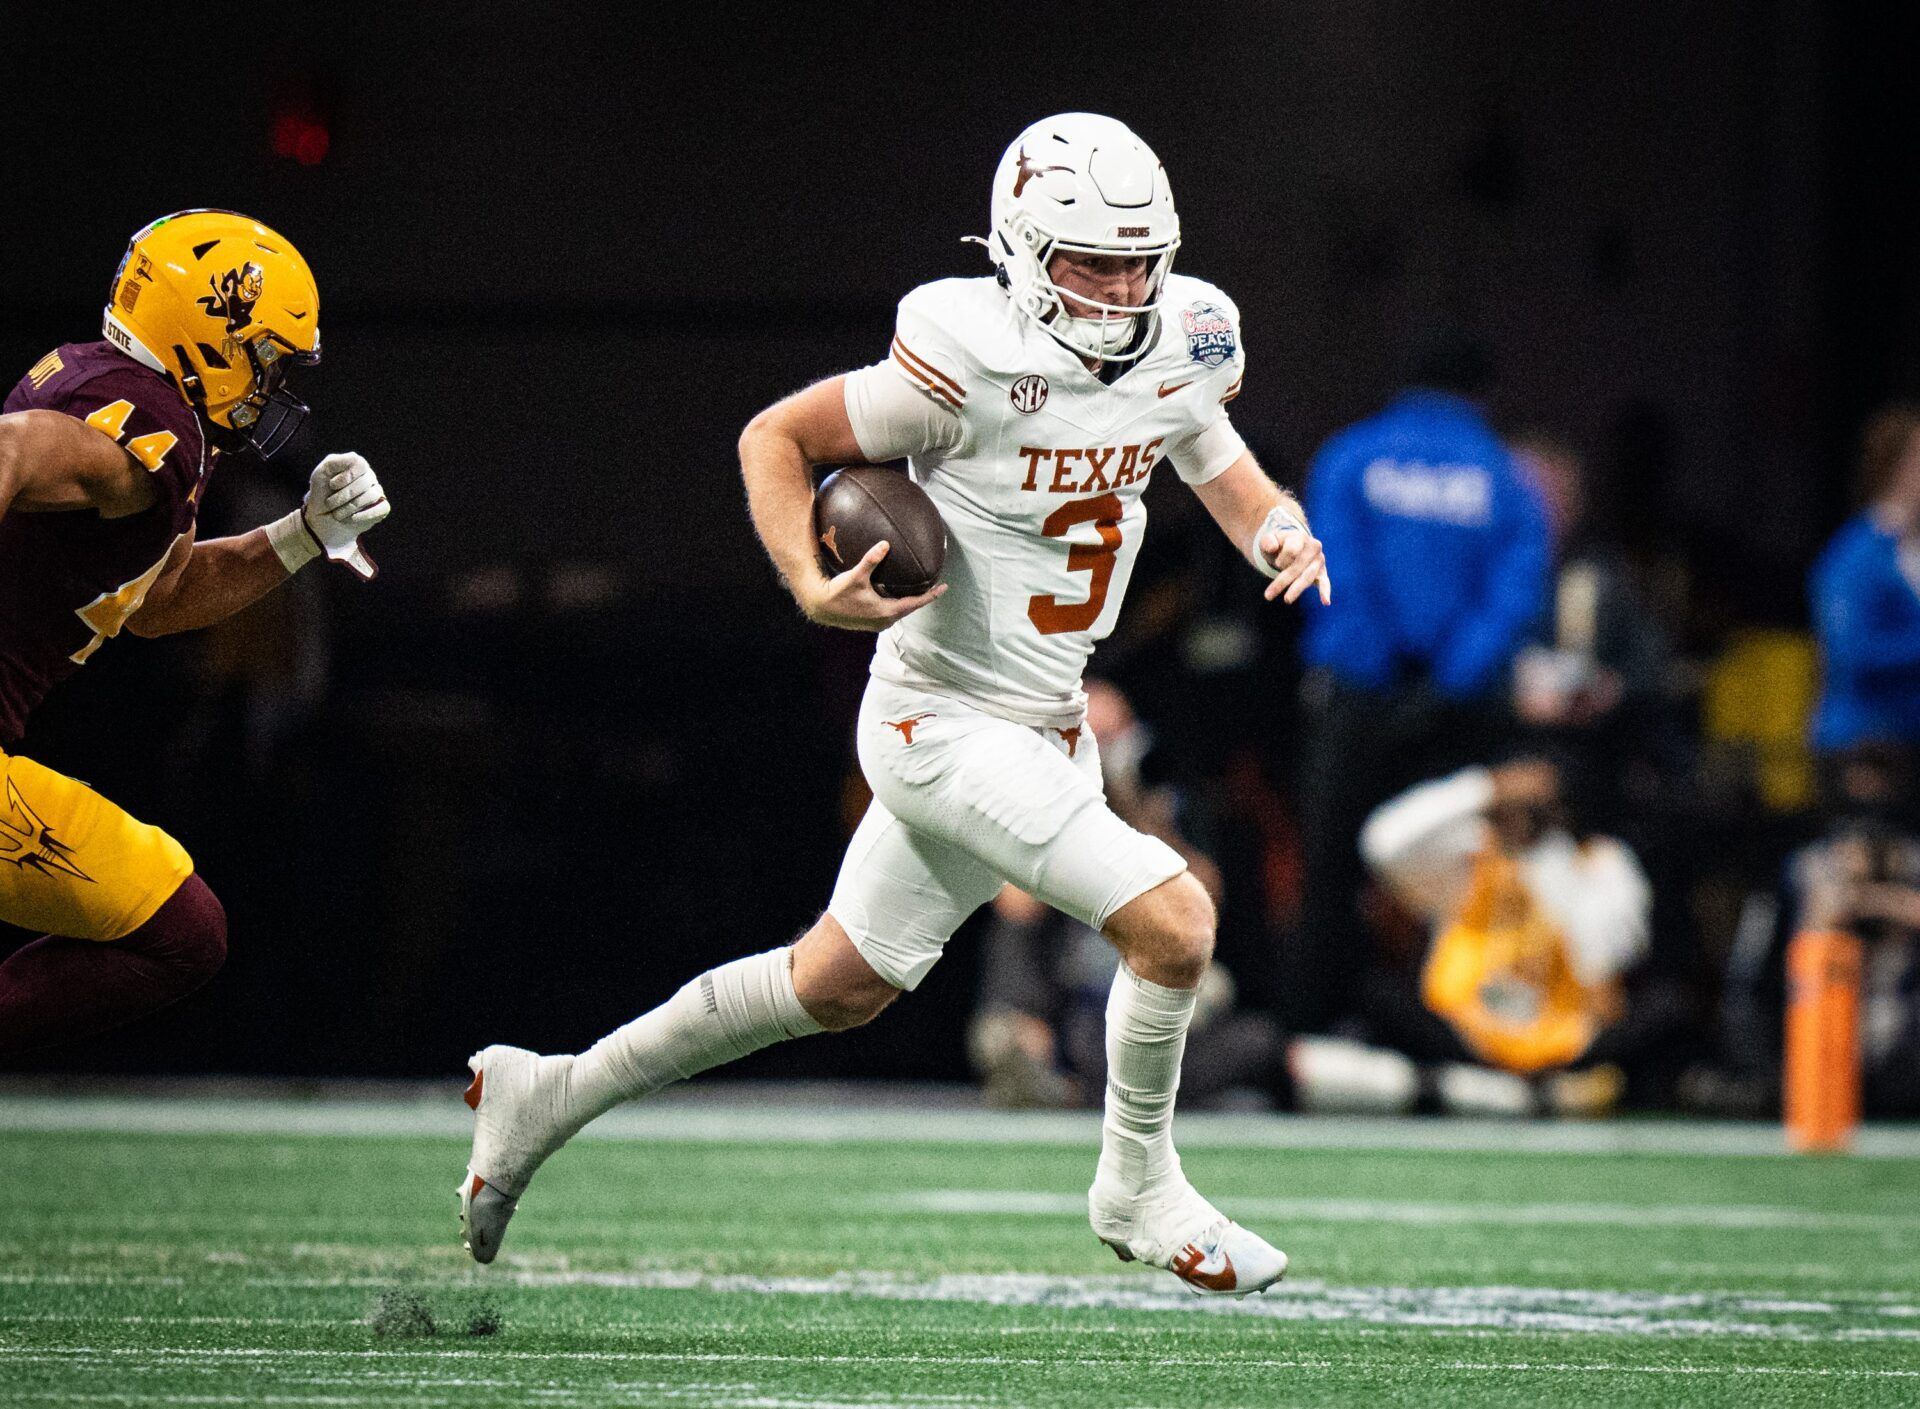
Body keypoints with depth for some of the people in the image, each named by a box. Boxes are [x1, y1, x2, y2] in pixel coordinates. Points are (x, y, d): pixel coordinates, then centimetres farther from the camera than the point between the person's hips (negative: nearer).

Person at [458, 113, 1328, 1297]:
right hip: (950, 724, -8)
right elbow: (775, 438, -11)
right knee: (1172, 920, -17)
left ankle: (551, 1095, 32)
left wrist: (1284, 535, -9)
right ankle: (1138, 1190, 5)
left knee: (840, 986, 19)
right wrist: (815, 589, -26)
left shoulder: (1180, 351, -2)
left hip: (1047, 728, 8)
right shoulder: (976, 365, -22)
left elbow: (1229, 475, 14)